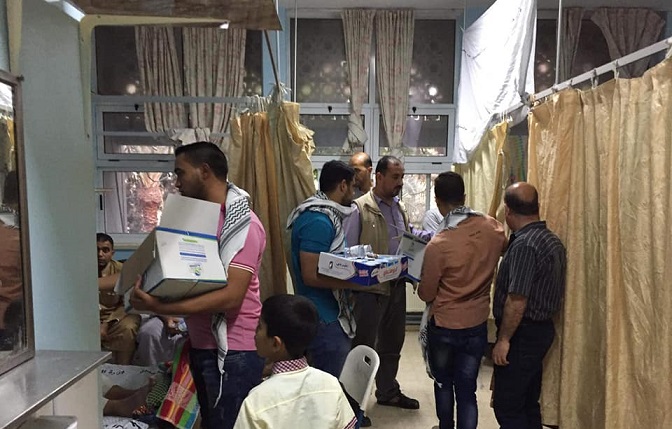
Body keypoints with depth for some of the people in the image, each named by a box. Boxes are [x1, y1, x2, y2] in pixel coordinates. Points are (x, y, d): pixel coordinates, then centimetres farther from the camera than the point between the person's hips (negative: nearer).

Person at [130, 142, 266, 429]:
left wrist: (161, 307, -31)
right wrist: (153, 289, 1)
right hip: (202, 345, 9)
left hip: (233, 351, -8)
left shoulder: (243, 223, -18)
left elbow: (231, 296, -26)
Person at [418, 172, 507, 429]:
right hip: (477, 325, 3)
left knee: (443, 383, 22)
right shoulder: (492, 228, -10)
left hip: (443, 326, -3)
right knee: (466, 391, 11)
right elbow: (505, 250, 15)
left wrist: (421, 286, 10)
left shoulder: (438, 245, -23)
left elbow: (426, 295, -11)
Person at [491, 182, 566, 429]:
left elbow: (517, 300, -26)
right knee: (528, 403, 19)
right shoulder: (552, 240, 8)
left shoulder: (524, 244, -22)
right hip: (542, 329, 10)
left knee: (507, 406, 1)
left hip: (522, 334, -10)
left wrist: (503, 339, -18)